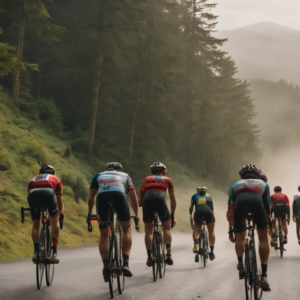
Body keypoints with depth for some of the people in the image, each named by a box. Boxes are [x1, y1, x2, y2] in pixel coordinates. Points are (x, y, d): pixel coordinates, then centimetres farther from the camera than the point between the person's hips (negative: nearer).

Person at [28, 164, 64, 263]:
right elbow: (59, 200, 44)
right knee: (55, 221, 16)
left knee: (36, 225, 19)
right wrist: (61, 213, 60)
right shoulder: (55, 179, 38)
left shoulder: (33, 180, 42)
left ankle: (36, 252, 12)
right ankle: (54, 253, 8)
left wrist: (32, 215, 59)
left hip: (33, 194, 2)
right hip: (48, 192, -1)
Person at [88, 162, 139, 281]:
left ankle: (106, 267, 5)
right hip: (119, 196, -1)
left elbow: (91, 198, 36)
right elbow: (133, 198, 35)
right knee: (127, 229, 16)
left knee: (104, 235, 15)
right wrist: (136, 215, 44)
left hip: (102, 198, 1)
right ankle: (125, 263, 2)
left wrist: (89, 214, 47)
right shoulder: (125, 175, 35)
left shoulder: (98, 176, 37)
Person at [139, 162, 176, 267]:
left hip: (147, 201, 1)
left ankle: (149, 257, 7)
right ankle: (169, 254, 2)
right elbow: (173, 200, 29)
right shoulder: (167, 180, 29)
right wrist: (172, 216, 35)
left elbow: (140, 201, 24)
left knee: (148, 231, 15)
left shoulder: (146, 180, 31)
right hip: (160, 200, -1)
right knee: (167, 228, 15)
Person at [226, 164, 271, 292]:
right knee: (263, 238, 9)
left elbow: (230, 210, 37)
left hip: (240, 202, 1)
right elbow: (267, 206, 37)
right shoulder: (263, 183, 38)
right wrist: (269, 223, 49)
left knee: (240, 238, 24)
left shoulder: (236, 184, 40)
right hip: (257, 200, -1)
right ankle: (263, 277, 0)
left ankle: (240, 264, 0)